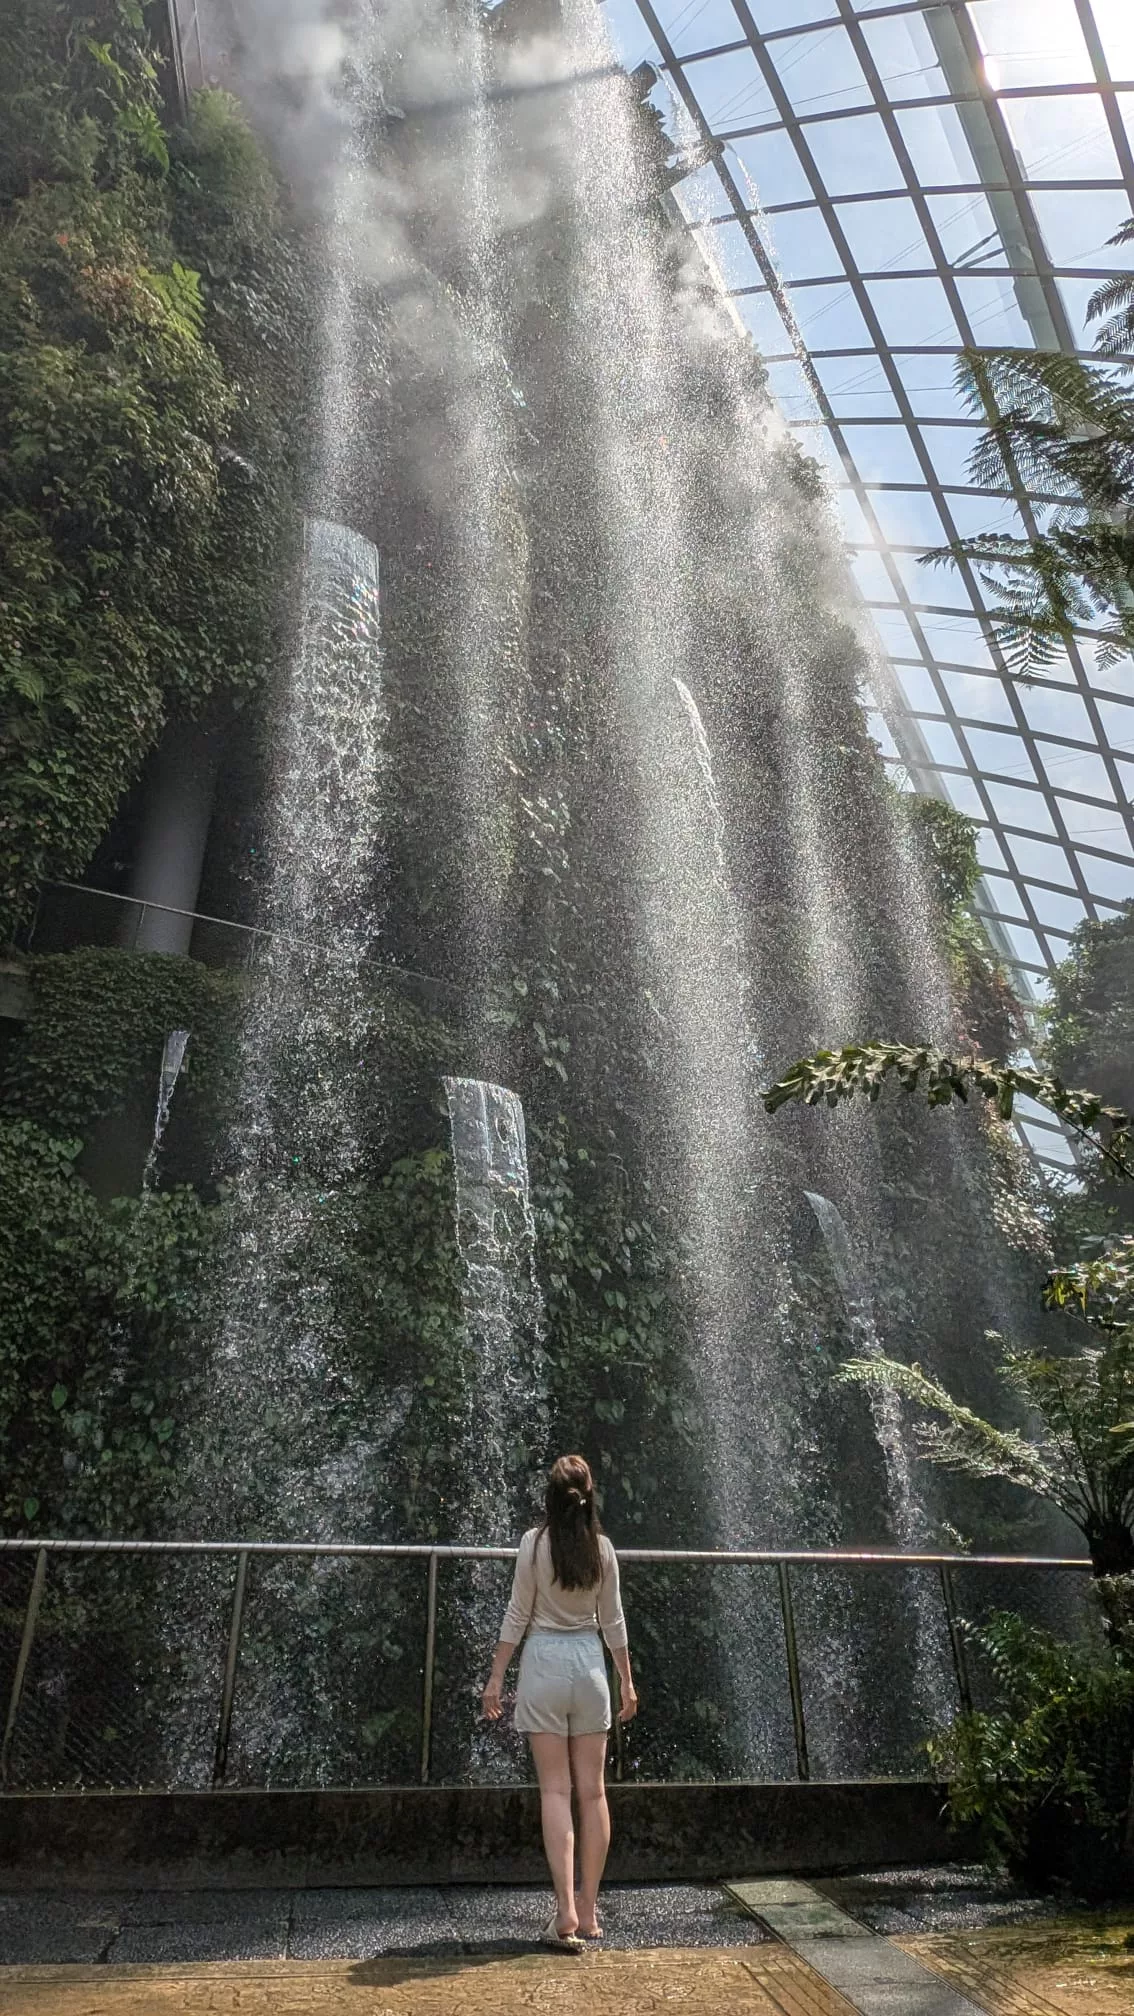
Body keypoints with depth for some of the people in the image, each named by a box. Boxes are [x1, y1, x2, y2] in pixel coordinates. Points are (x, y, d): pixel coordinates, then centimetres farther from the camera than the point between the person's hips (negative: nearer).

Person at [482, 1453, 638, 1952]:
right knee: (592, 1790, 11)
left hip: (544, 1660, -2)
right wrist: (627, 1681, 15)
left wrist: (496, 1677, 2)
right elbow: (612, 1621, 5)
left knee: (555, 1790, 4)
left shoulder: (535, 1542, -10)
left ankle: (566, 1912, 1)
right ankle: (588, 1911, 19)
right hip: (589, 1663, 3)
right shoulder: (601, 1547, -2)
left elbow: (517, 1615, -7)